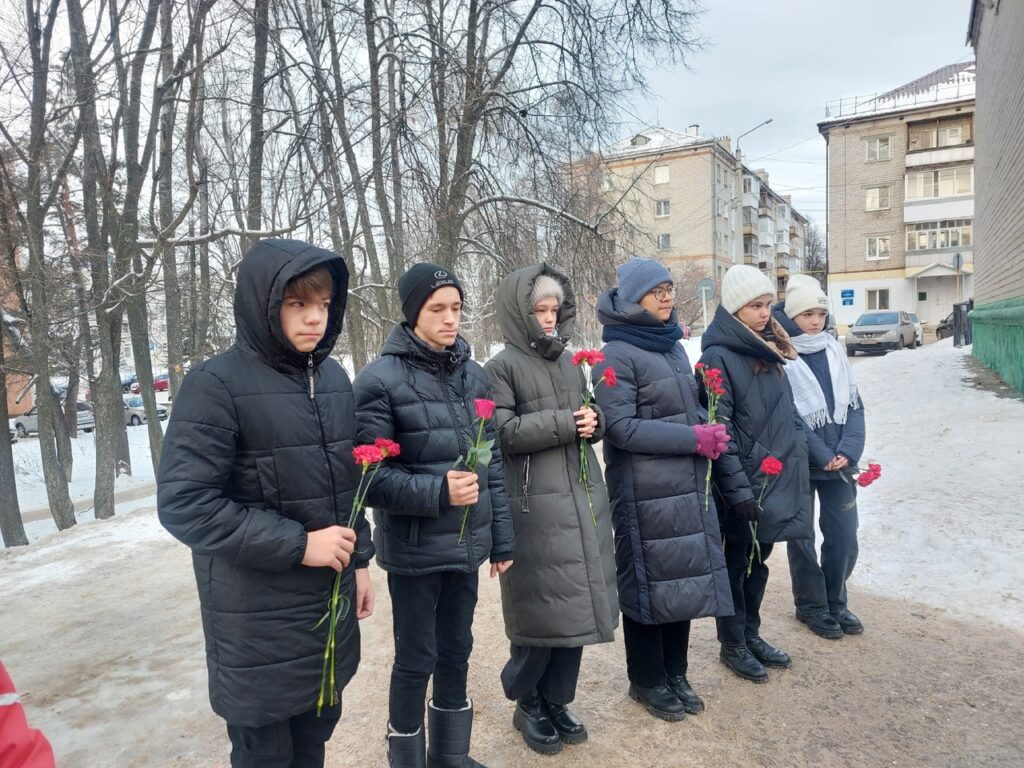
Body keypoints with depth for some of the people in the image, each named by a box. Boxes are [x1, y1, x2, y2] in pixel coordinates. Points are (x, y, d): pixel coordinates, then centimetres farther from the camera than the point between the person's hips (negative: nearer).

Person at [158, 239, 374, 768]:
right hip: (258, 619, -5)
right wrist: (297, 544, -19)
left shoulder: (333, 378, 5)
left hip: (330, 602, 6)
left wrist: (359, 560, 13)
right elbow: (183, 504, -19)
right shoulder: (216, 385, -15)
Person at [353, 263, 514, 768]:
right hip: (414, 550, -5)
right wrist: (436, 491, -26)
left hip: (467, 545, 5)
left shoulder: (473, 374, 5)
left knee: (456, 651, 19)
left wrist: (500, 538, 9)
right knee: (416, 660, 9)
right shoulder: (380, 380, -12)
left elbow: (492, 463, 8)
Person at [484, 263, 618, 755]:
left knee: (575, 605, 11)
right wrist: (565, 422, -16)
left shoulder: (569, 361, 14)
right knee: (541, 609, 3)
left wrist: (593, 422, -3)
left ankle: (556, 701, 28)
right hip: (535, 505, -6)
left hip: (581, 499, 6)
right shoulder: (502, 367, -6)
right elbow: (504, 432, -15)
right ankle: (528, 705, 25)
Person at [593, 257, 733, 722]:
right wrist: (694, 439, -18)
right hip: (644, 491, -7)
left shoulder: (673, 346, 12)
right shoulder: (618, 355, -13)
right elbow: (620, 427, -19)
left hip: (686, 484, 7)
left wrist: (709, 432, 1)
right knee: (648, 581, 5)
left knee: (683, 576, 14)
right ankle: (646, 680, 24)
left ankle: (674, 673, 32)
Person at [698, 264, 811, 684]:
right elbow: (718, 431, -19)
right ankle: (733, 645, 24)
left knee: (758, 562, 18)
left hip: (776, 479, 8)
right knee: (736, 563, 8)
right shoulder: (718, 357, -15)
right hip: (744, 482, -7)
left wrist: (798, 453, 14)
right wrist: (739, 489, -20)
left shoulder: (769, 351, 10)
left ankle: (752, 635, 34)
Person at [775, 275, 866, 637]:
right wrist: (823, 455, -14)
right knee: (802, 536, 8)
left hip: (839, 461, 5)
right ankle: (810, 605, 26)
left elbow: (854, 404, 6)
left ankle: (835, 601, 30)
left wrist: (848, 450, -8)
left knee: (844, 536, 9)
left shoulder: (835, 350, 7)